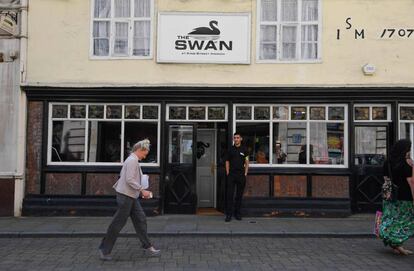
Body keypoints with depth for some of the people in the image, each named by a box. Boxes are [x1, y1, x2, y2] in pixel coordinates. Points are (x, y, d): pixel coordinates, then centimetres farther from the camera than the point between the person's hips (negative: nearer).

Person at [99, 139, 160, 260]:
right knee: (118, 222, -1)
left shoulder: (133, 160, 15)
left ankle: (148, 247, 14)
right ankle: (104, 249, 10)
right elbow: (129, 180, -23)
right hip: (125, 195, -10)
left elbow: (123, 176, 20)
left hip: (132, 196, 10)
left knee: (140, 219, 9)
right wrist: (142, 190, -20)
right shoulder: (132, 160, -15)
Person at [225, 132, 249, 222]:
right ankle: (229, 214, -1)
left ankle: (237, 213, 16)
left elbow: (247, 162, 6)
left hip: (241, 174, 0)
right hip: (231, 174, 0)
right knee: (230, 195, -4)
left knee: (239, 195, 6)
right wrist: (227, 172, 1)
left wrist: (245, 173, -2)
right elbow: (227, 161, 10)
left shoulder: (244, 149, 5)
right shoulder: (230, 149, 7)